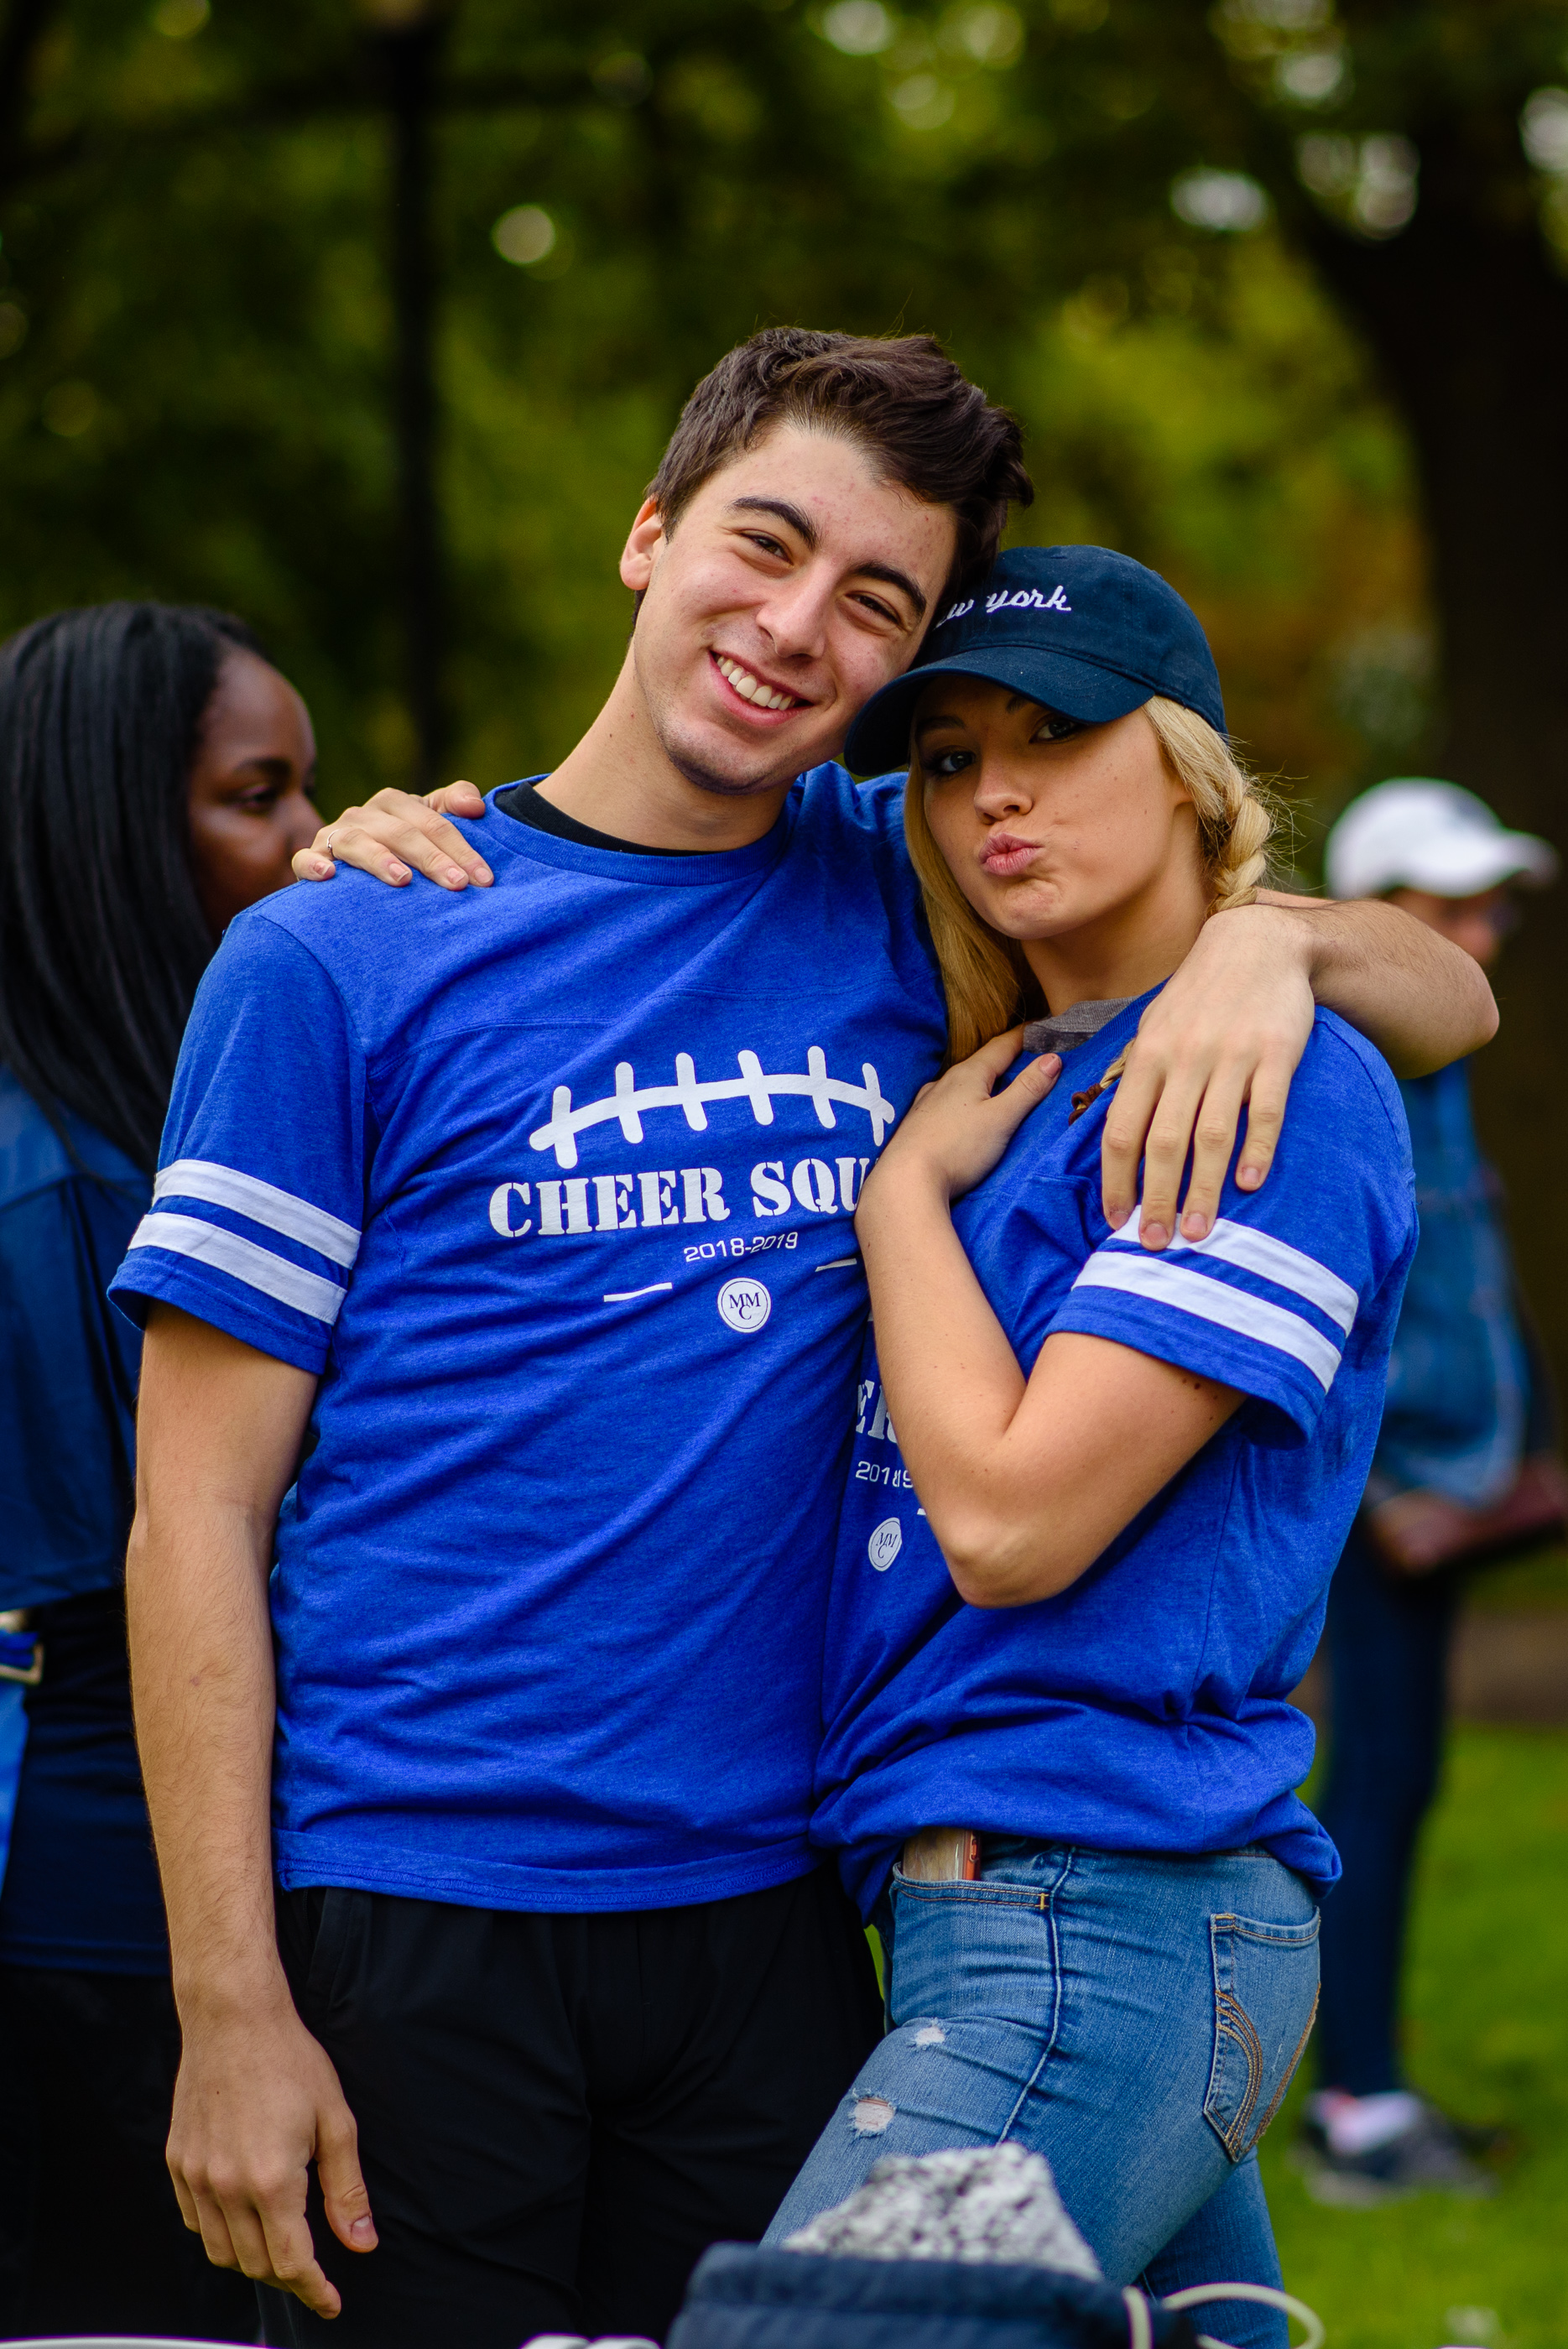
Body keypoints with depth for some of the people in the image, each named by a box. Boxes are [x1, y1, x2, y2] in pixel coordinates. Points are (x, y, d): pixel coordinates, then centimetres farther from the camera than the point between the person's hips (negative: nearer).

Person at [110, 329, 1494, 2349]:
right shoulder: (340, 956, -3)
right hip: (410, 1926, -3)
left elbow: (1451, 1004, 14)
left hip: (771, 1910, 3)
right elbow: (199, 1513, -4)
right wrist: (230, 2011, -10)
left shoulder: (907, 898, 7)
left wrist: (1268, 942, -9)